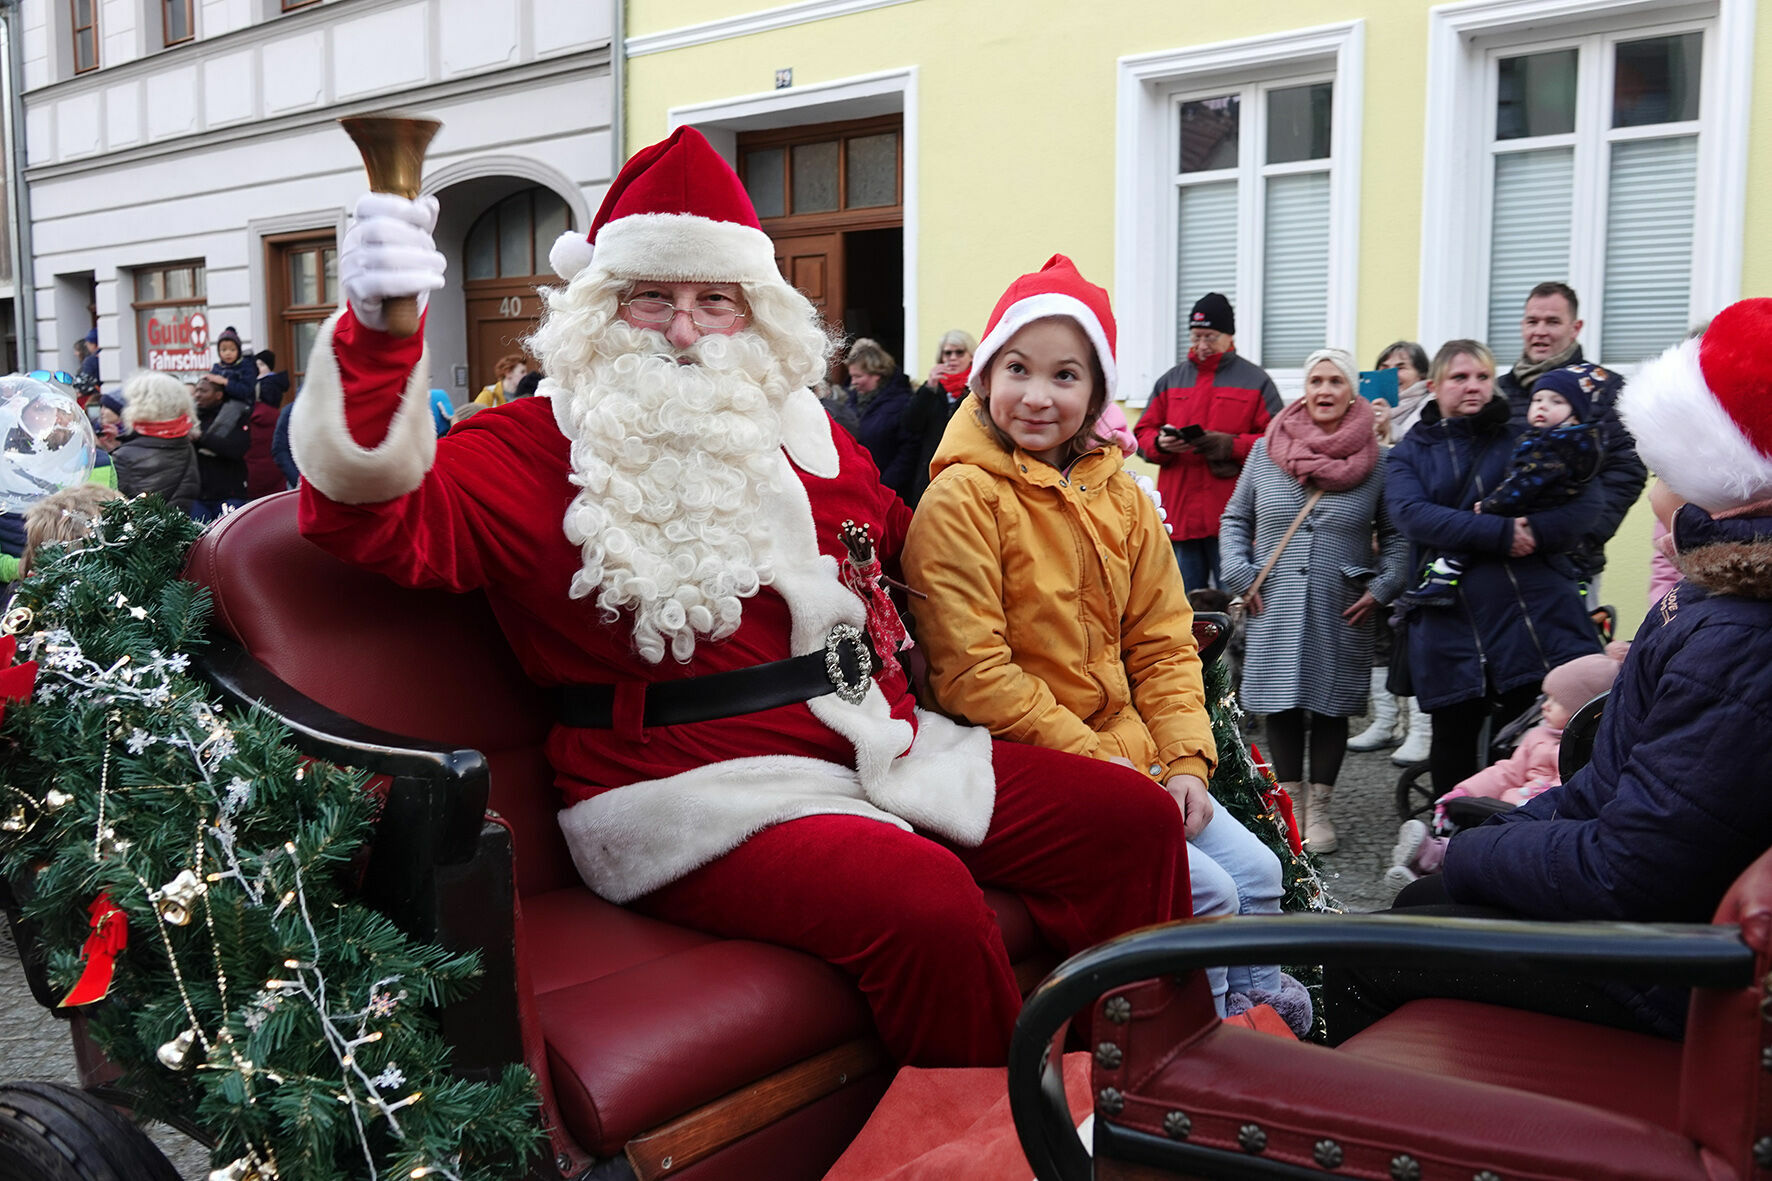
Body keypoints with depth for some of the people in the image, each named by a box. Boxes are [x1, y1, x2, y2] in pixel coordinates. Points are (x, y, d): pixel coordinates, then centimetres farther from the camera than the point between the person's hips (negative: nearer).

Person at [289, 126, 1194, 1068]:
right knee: (925, 903, -32)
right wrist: (376, 329, -37)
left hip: (879, 747, 7)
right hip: (689, 787, -7)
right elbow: (382, 516, -21)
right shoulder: (533, 451, -3)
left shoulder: (801, 432, 16)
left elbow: (897, 536, 33)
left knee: (1132, 820, 1)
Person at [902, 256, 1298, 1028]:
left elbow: (1164, 643, 12)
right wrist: (1096, 760, -16)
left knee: (1257, 871, 1)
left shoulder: (1119, 497, 10)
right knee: (1204, 892, -15)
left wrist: (1184, 760, -2)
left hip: (1131, 756, 7)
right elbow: (973, 676, -17)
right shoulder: (961, 499, -13)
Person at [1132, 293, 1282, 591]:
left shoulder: (1256, 382, 7)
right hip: (1179, 513, 3)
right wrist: (1160, 443, -7)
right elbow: (1143, 434, 15)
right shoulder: (1170, 381, 16)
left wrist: (1232, 445, -15)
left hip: (1232, 517, -3)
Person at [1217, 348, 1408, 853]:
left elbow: (1396, 535, 8)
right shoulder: (1265, 452, 4)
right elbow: (1234, 519, 11)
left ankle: (1319, 808, 18)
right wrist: (1241, 576, 0)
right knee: (1281, 707, 2)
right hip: (1273, 609, 1)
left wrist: (1381, 589, -3)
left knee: (1331, 706, 5)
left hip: (1341, 614, 0)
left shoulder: (1376, 461, 2)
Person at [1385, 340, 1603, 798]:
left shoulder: (1523, 440, 10)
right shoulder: (1410, 452, 11)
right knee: (1453, 739, 9)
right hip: (1448, 624, 1)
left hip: (1534, 616, -1)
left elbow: (1587, 496, -2)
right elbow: (1412, 514, -10)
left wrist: (1535, 530, -20)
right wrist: (1500, 532, -19)